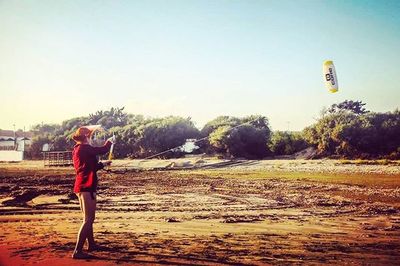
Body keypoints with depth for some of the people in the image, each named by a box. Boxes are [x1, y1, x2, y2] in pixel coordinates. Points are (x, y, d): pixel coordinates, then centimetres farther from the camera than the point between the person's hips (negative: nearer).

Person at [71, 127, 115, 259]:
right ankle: (78, 251, -7)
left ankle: (91, 244, 34)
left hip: (80, 187, 10)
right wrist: (110, 141, 9)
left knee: (88, 218, 21)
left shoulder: (76, 150, 14)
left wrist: (102, 164, 25)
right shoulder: (84, 148, -14)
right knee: (88, 220, -6)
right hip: (87, 187, -10)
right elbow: (103, 150, -10)